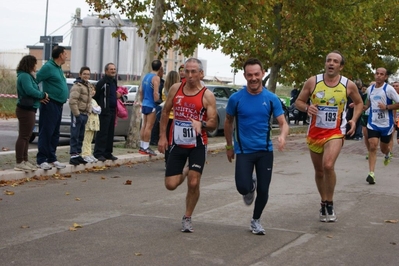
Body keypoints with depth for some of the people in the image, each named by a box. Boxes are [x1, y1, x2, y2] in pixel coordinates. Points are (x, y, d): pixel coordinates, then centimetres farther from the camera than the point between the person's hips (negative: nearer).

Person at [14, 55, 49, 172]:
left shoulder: (27, 76, 18)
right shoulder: (24, 76, -15)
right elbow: (30, 90, -25)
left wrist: (40, 97, -1)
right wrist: (43, 95, -12)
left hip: (28, 109, 11)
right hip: (26, 110, -11)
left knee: (26, 136, 15)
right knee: (23, 136, -8)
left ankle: (24, 160, 22)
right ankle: (19, 163, -6)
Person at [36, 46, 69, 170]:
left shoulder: (58, 68, 17)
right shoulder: (48, 67, -11)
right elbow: (35, 80, -16)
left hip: (58, 105, 9)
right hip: (50, 104, -9)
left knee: (55, 134, 12)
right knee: (46, 132, -6)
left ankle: (52, 158, 19)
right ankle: (41, 160, -3)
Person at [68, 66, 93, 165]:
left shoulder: (89, 86, 16)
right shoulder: (77, 86, -12)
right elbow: (72, 101, -20)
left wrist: (88, 112, 15)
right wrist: (77, 114, -20)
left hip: (84, 114, 9)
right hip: (77, 114, -9)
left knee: (81, 136, 14)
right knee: (75, 136, -6)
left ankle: (78, 154, 22)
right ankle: (73, 156, -5)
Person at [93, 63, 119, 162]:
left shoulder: (114, 82, 17)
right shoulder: (102, 82, -11)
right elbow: (95, 95, -13)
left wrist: (118, 95, 10)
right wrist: (100, 106, -10)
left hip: (112, 111, 9)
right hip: (104, 111, -9)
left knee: (110, 133, 11)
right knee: (102, 133, -8)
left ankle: (108, 153, 17)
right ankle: (98, 153, -4)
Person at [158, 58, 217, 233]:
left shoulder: (207, 95, -7)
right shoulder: (175, 88, 1)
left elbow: (213, 123, -8)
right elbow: (165, 112, 11)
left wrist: (201, 123, -30)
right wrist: (162, 136, 5)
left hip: (197, 145, -2)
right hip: (177, 143, 2)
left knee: (193, 183, -7)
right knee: (170, 185, 0)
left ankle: (187, 218, 14)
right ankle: (181, 177, 38)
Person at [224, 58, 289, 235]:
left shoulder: (271, 99, -4)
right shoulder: (236, 98, -6)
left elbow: (283, 123, -4)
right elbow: (228, 122, 9)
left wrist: (282, 136, -27)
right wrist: (229, 146, 11)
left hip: (265, 150, 1)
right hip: (243, 150, -1)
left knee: (263, 190, 4)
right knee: (243, 188, -16)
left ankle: (256, 221, 31)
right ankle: (250, 186, 24)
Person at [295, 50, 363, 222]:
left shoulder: (349, 85, -4)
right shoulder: (312, 82, -5)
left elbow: (359, 103, 13)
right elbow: (298, 102, 3)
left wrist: (354, 120, -2)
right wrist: (307, 108, -19)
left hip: (335, 132, -2)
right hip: (315, 132, 2)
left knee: (328, 165, -25)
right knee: (319, 171, 13)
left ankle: (330, 204, -6)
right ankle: (324, 203, 35)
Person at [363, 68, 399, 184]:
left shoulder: (389, 89, -10)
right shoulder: (370, 89, 5)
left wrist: (386, 107, -20)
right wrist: (365, 107, 6)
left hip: (386, 124, -2)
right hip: (373, 123, 2)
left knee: (383, 148, 14)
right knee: (373, 147, -13)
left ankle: (387, 154, 53)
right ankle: (371, 173, -14)